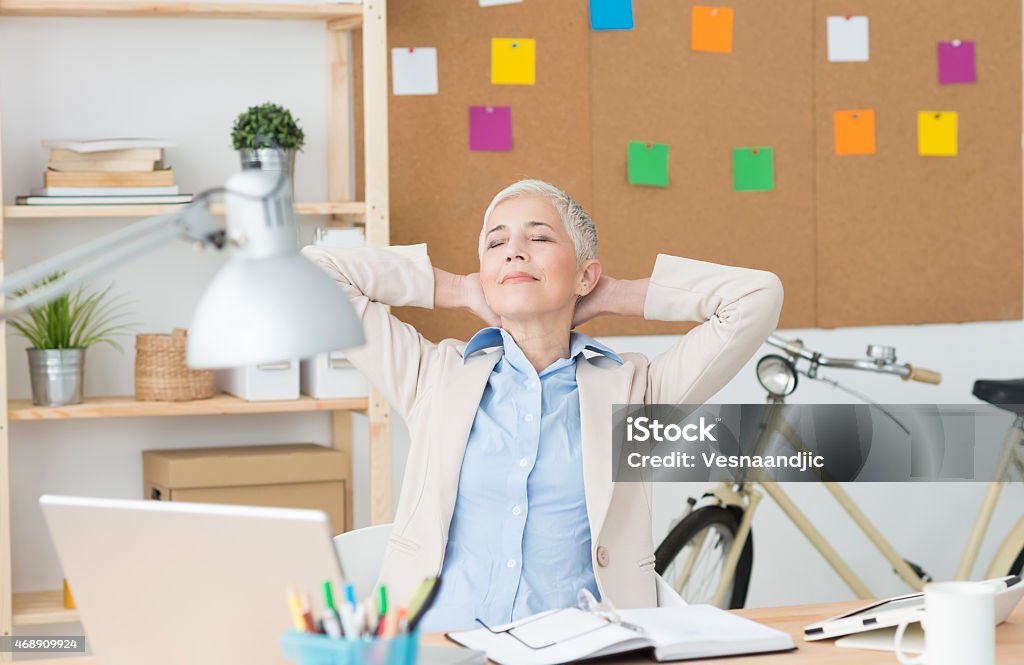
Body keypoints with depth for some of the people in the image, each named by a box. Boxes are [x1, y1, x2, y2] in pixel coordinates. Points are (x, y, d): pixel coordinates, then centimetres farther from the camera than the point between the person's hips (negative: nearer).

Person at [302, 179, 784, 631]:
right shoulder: (435, 375, 16)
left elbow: (756, 296, 8)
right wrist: (460, 291, 19)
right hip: (436, 645, 1)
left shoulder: (632, 389, 13)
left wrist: (612, 297, 16)